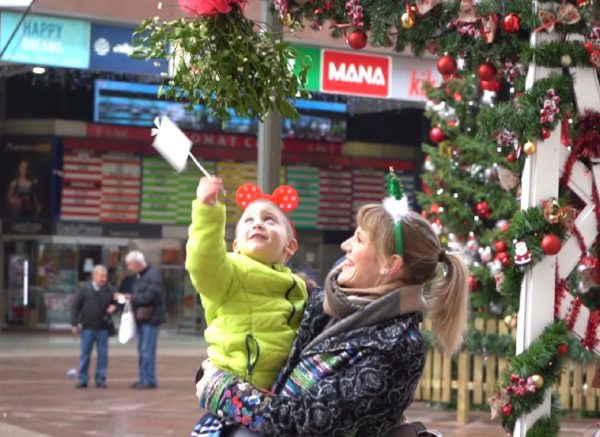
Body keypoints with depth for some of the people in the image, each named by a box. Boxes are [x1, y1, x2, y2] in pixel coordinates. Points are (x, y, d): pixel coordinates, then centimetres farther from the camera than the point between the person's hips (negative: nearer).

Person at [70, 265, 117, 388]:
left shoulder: (110, 290, 2)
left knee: (103, 355, 4)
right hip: (87, 328, -1)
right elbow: (75, 307, 2)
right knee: (85, 354, 3)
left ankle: (100, 379, 12)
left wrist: (113, 307, -11)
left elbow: (116, 303, 13)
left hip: (103, 328, 1)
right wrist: (74, 324, -3)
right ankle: (82, 379, 9)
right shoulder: (84, 290, -1)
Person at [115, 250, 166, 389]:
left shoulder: (153, 275, -12)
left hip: (150, 318, -9)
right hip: (141, 319, 9)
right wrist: (126, 297, 0)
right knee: (142, 351, 12)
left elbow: (149, 296, -20)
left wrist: (130, 298, -14)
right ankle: (143, 379, 17)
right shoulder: (139, 277, 16)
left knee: (147, 350, -9)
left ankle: (149, 380, -5)